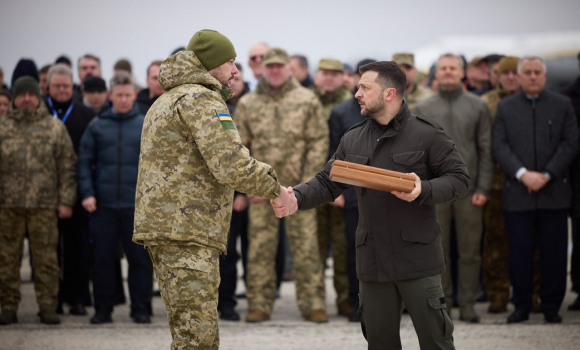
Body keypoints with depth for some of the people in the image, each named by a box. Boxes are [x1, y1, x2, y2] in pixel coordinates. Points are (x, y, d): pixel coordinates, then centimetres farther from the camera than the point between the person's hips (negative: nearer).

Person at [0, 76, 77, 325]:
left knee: (46, 257, 0)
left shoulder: (55, 127, 7)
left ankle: (48, 307, 7)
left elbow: (67, 165, 6)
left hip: (44, 203, -1)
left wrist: (65, 201, 0)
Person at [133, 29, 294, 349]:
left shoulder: (165, 101, 24)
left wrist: (246, 187, 17)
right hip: (185, 230, -11)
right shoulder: (200, 99, -10)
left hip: (162, 226, 11)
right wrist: (274, 188, -5)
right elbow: (231, 165, -19)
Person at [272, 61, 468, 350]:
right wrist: (297, 199, -7)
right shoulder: (353, 139, 10)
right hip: (372, 258, 5)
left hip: (417, 258, -5)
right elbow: (326, 183, 11)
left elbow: (459, 179, -5)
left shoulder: (426, 134, -5)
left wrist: (424, 191, -22)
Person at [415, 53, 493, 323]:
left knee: (470, 251, 1)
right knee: (437, 250, 2)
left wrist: (483, 188, -2)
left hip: (468, 190, 0)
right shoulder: (423, 109, 8)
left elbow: (486, 149, 5)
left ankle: (467, 304, 8)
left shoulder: (477, 106, 6)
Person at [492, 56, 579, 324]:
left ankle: (551, 307, 12)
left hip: (554, 192, 0)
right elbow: (499, 146, 1)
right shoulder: (505, 107, 8)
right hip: (517, 194, 0)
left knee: (554, 252, 2)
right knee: (519, 252, 1)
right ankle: (521, 305, 12)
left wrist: (547, 175, -9)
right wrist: (522, 174, -13)